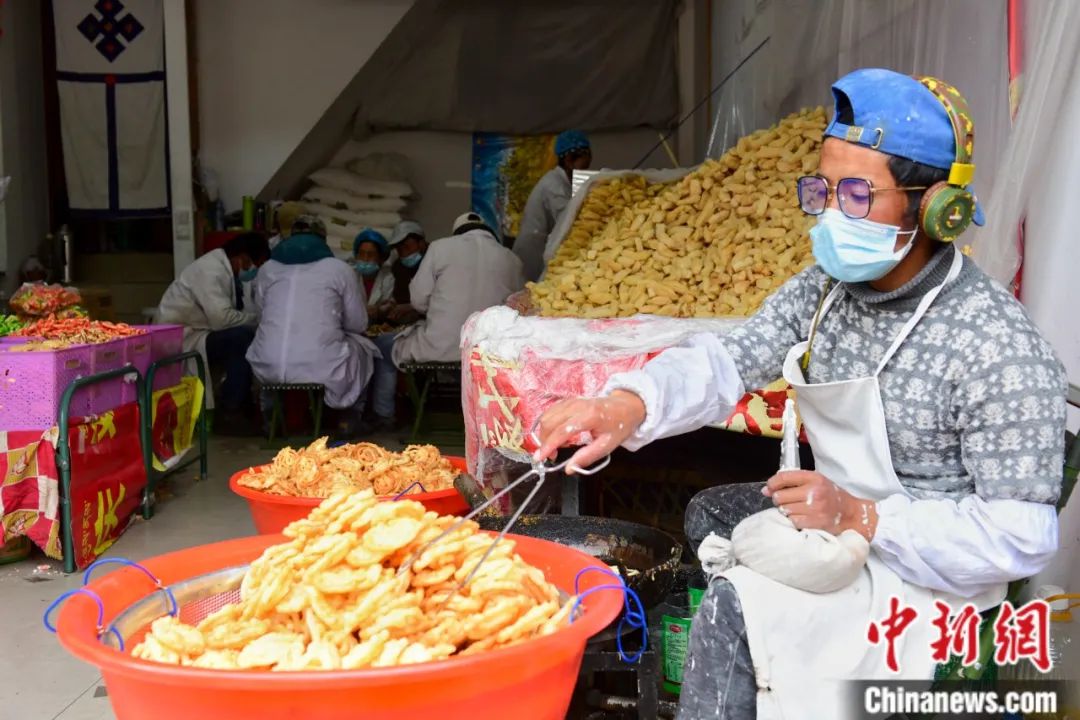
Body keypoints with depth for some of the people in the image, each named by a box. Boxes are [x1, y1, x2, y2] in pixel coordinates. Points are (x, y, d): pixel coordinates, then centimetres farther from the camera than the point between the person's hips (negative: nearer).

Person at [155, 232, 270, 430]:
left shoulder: (222, 267, 9)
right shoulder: (211, 271, -21)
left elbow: (235, 311, 10)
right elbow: (222, 318, -29)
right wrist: (257, 318, -16)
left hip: (195, 336, 10)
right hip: (178, 341, -10)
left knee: (248, 338, 1)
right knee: (243, 337, -24)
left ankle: (237, 404, 6)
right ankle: (230, 415, -18)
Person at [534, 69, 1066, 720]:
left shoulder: (999, 348, -25)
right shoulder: (824, 289, -3)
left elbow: (1024, 535, -24)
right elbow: (728, 361, -12)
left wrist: (862, 518, -31)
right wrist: (629, 403, -32)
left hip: (923, 563, -8)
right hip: (841, 518, 8)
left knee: (736, 607, -21)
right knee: (710, 512, 16)